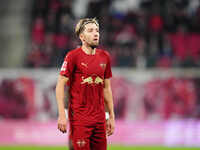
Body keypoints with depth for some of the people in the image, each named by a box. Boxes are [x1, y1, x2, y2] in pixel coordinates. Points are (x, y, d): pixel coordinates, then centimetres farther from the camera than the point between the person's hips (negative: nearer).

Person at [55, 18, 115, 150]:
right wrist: (62, 115, -14)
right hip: (79, 118, -5)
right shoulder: (73, 56, -6)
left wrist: (111, 117, 14)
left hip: (99, 118, 5)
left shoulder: (104, 56, 10)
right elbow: (60, 86, -7)